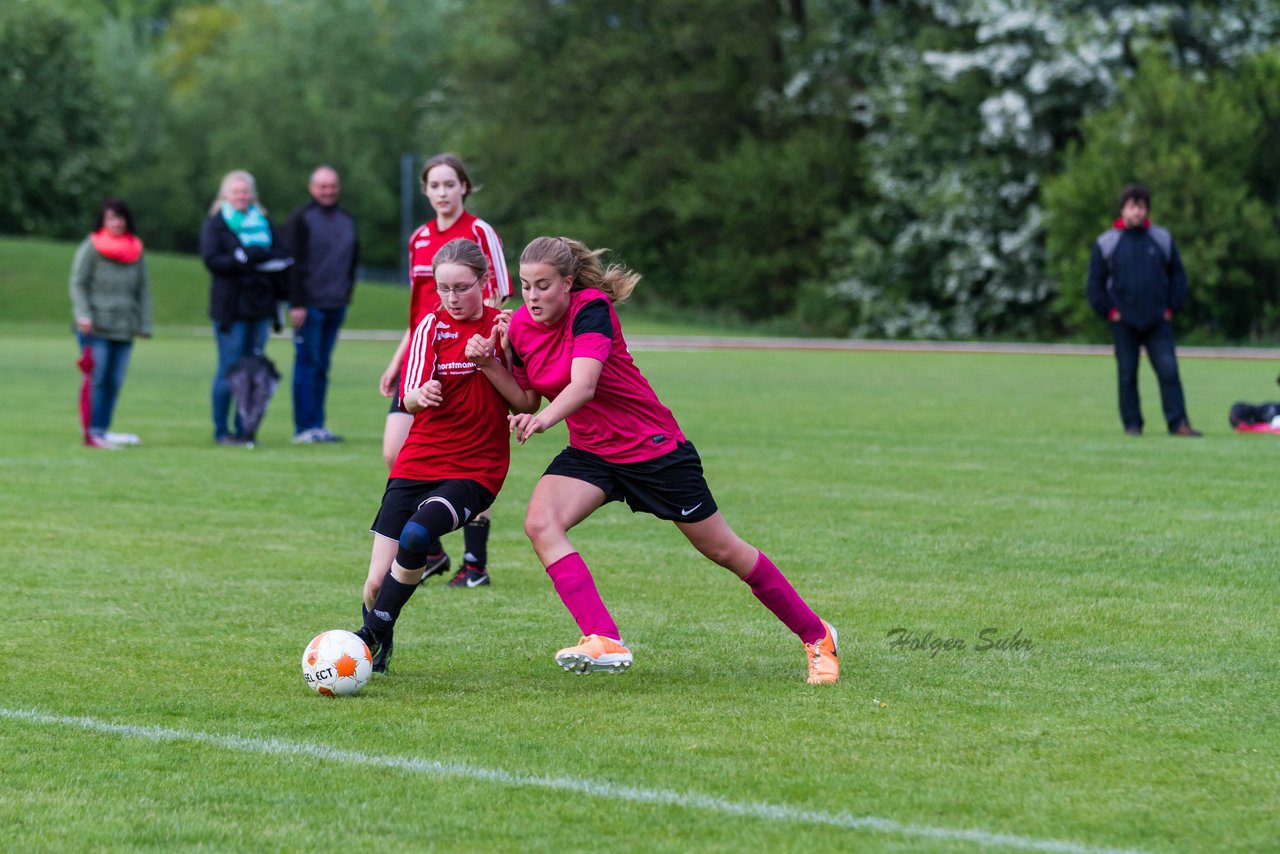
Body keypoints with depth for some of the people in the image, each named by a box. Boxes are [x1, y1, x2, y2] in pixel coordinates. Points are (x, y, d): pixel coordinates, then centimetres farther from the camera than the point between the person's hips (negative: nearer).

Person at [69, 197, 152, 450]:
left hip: (125, 327, 4)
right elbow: (78, 284, -4)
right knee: (96, 379, -7)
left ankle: (103, 430, 13)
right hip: (96, 327, -4)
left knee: (115, 381, 6)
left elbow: (143, 290, 13)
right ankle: (92, 432, -5)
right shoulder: (91, 247, -2)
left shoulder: (136, 251, 11)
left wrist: (144, 324, 6)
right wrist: (83, 314, -16)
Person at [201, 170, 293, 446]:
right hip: (230, 307, -5)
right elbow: (212, 259, -10)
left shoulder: (264, 223, 16)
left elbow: (283, 256, 11)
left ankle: (244, 429, 12)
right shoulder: (215, 224, 3)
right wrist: (244, 258, -19)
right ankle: (221, 430, 3)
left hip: (260, 308, 5)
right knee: (229, 371, -4)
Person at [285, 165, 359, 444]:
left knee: (322, 367, 7)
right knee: (308, 364, -5)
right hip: (310, 305, -6)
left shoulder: (347, 220, 15)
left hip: (336, 306, 6)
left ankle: (317, 426, 9)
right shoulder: (301, 219, -4)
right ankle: (305, 427, -4)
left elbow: (353, 261, 20)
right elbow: (295, 263, -9)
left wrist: (347, 295, 10)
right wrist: (297, 303, -14)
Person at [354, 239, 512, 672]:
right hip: (418, 465, 1)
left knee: (415, 535, -31)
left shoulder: (502, 325, 3)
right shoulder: (432, 324, 0)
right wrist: (421, 395, -36)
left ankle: (374, 635, -13)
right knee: (377, 581, -5)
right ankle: (374, 649, 26)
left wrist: (496, 358, -16)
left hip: (476, 470, -1)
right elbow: (410, 398, -12)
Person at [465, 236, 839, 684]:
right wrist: (489, 364, -12)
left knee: (724, 550, 4)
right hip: (590, 452, 6)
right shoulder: (520, 327, -5)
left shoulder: (591, 308, -24)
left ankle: (816, 636, 23)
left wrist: (544, 420, -57)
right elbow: (526, 400, 5)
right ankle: (605, 642, -30)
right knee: (540, 523, -23)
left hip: (653, 445, -6)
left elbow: (583, 384, -39)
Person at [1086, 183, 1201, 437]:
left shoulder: (1162, 239, 7)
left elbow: (1177, 276, 14)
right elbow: (1094, 284, 6)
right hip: (1124, 323, -1)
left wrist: (1172, 308, 4)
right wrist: (1109, 311, -2)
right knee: (1127, 375, 2)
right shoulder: (1106, 243, 3)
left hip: (1158, 321, 1)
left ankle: (1178, 423, -7)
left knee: (1169, 370, -7)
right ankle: (1132, 423, 9)